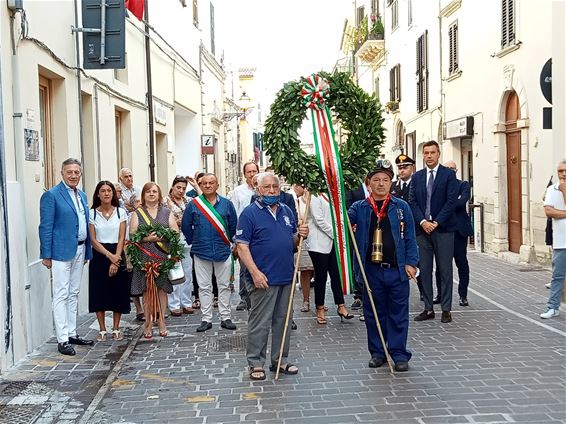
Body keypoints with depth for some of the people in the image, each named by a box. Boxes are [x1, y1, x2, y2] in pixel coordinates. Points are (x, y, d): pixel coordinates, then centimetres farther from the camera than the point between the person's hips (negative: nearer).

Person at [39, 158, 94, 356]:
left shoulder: (82, 196, 13)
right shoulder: (51, 195, -8)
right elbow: (45, 227, -11)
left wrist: (88, 251, 12)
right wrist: (46, 255, -14)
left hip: (79, 250, 7)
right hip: (61, 251, -7)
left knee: (73, 294, 14)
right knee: (61, 296, -3)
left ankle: (72, 334, 23)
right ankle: (62, 340, 2)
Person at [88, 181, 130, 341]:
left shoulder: (121, 212, 1)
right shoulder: (92, 213, 0)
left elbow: (121, 239, -3)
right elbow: (93, 240, -4)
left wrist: (115, 259, -13)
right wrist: (109, 255, -14)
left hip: (117, 255, 0)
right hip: (99, 256, 0)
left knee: (118, 292, 3)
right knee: (99, 293, 2)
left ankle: (116, 329, 15)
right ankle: (102, 330, 13)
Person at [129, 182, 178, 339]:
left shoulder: (167, 212, 13)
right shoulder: (137, 213, 10)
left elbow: (175, 232, 6)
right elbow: (132, 234, 0)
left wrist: (162, 237, -11)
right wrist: (147, 238, -17)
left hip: (163, 257, 1)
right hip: (144, 257, -1)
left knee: (162, 289, 2)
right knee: (147, 290, -1)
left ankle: (161, 322, 10)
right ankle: (148, 324, 5)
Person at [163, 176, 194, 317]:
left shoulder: (188, 201, 12)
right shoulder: (165, 202, -1)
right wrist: (176, 222, -12)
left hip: (187, 240, 4)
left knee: (188, 272, 7)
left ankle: (186, 302, 18)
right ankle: (174, 305, 6)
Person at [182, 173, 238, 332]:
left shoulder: (226, 204, 2)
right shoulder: (193, 205, 0)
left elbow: (233, 225, 10)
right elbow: (186, 226, 8)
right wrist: (194, 242, 10)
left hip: (223, 251, 1)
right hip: (201, 252, 0)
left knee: (224, 286, 7)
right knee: (204, 287, 6)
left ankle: (225, 318, 15)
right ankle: (206, 319, 14)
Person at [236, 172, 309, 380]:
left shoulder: (287, 211, 13)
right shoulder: (250, 213, -7)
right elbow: (242, 246, -12)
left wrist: (300, 235, -4)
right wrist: (255, 272, -20)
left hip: (287, 277, 6)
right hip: (263, 278, -6)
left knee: (283, 321, 14)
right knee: (260, 322, 0)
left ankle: (280, 360, 25)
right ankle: (256, 363, 12)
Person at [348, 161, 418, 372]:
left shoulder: (401, 207, 4)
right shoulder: (360, 208, 4)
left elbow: (410, 238, 4)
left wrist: (411, 262, -3)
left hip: (397, 269, -1)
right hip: (371, 270, 1)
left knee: (398, 313, 5)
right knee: (373, 313, 10)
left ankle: (399, 353, 16)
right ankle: (377, 352, 23)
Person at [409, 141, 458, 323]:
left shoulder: (449, 175, 1)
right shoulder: (417, 176, 12)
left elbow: (451, 201, -6)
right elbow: (412, 202, 7)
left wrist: (436, 222, -12)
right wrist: (422, 222, -8)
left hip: (443, 229, -3)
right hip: (422, 228, 4)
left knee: (445, 270, 0)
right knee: (425, 270, 5)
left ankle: (446, 309, 8)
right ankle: (428, 308, 12)